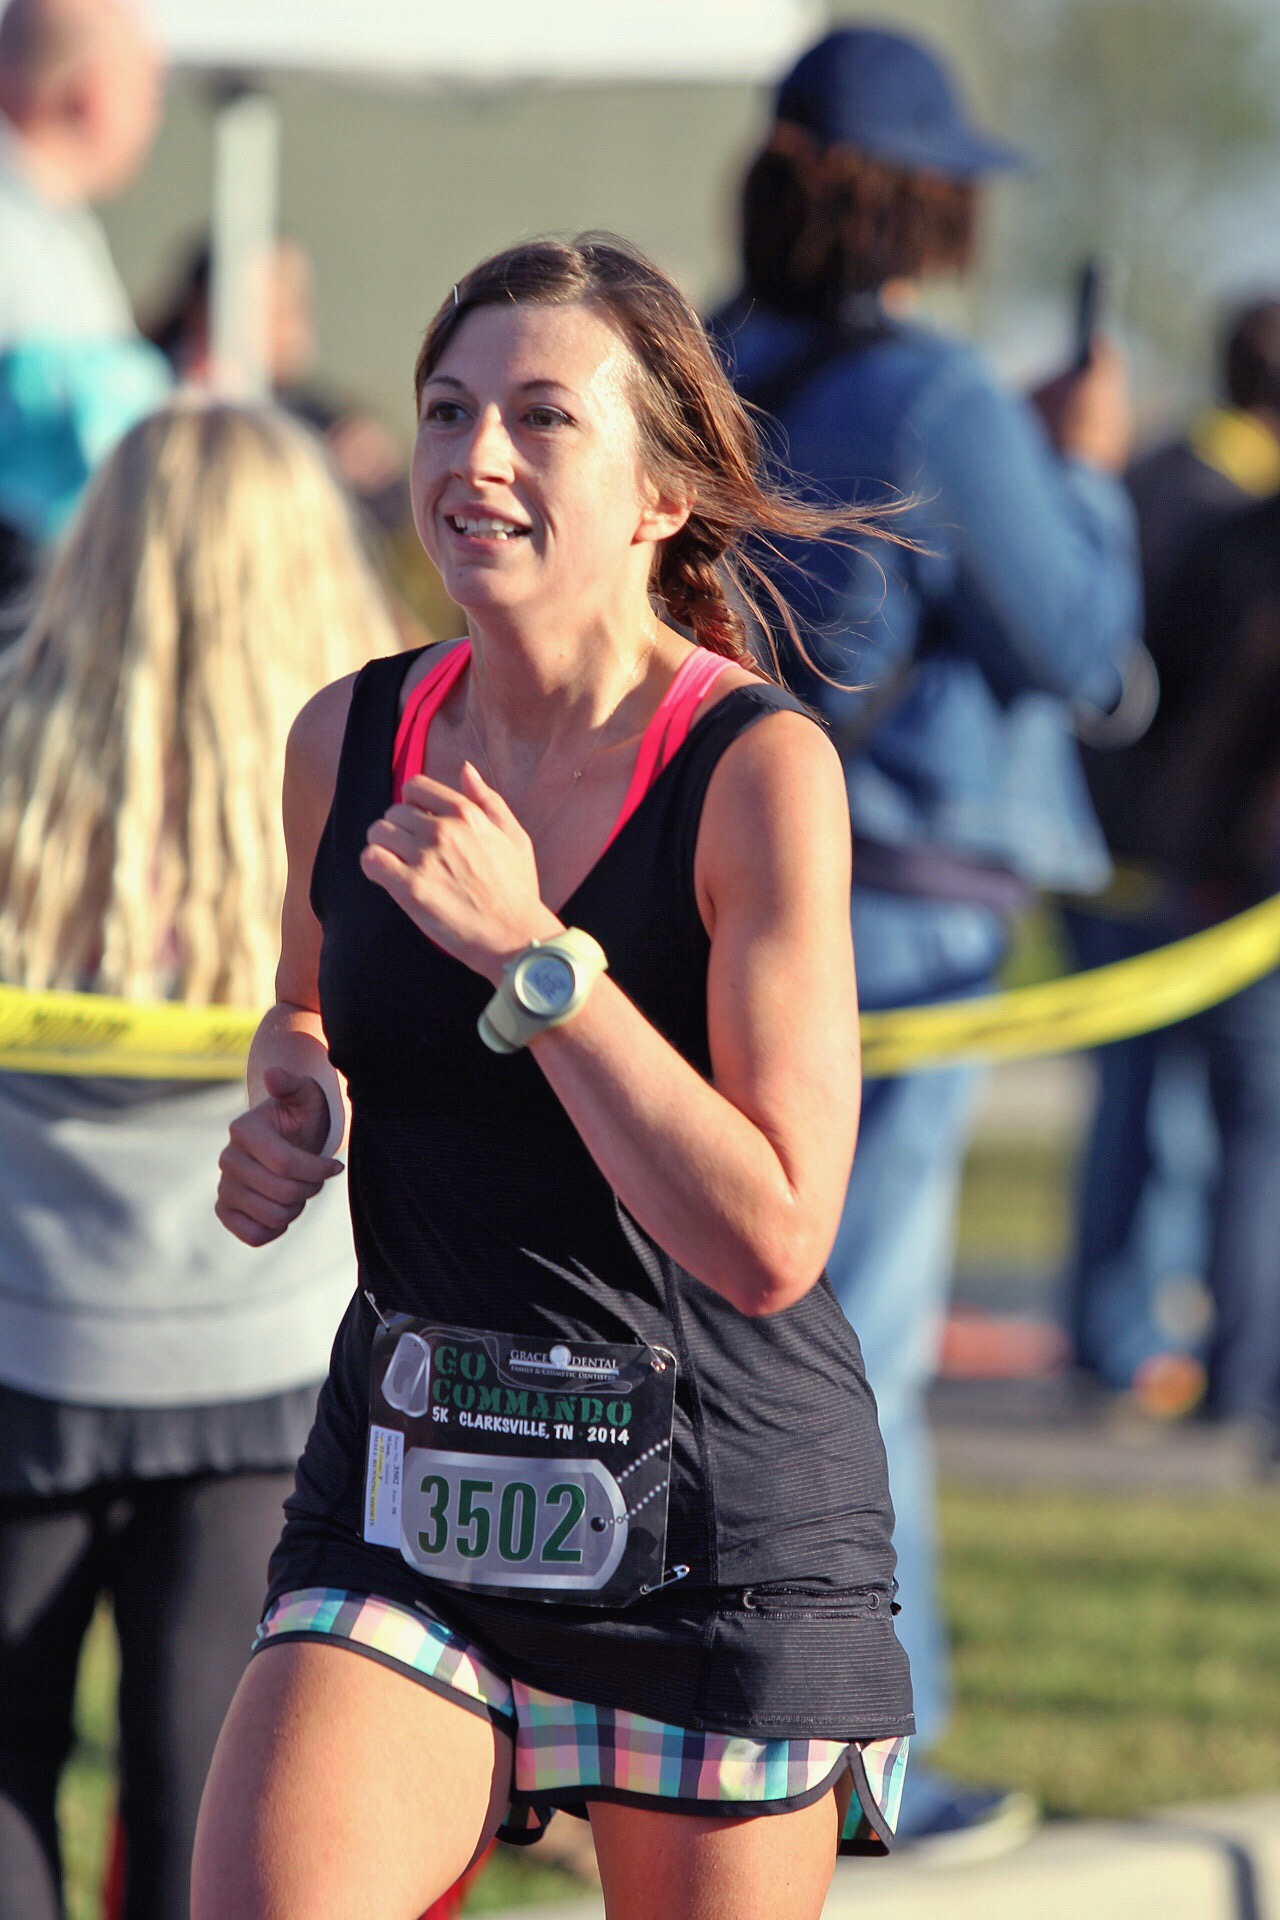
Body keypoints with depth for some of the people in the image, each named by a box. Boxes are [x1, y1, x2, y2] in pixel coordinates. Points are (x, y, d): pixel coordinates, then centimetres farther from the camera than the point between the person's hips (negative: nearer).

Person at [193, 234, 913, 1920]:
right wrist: (288, 1110, 3)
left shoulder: (761, 770, -13)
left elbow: (771, 1242, -20)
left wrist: (531, 955, -22)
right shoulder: (352, 742, 3)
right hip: (405, 1500, 4)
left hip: (718, 1522, -4)